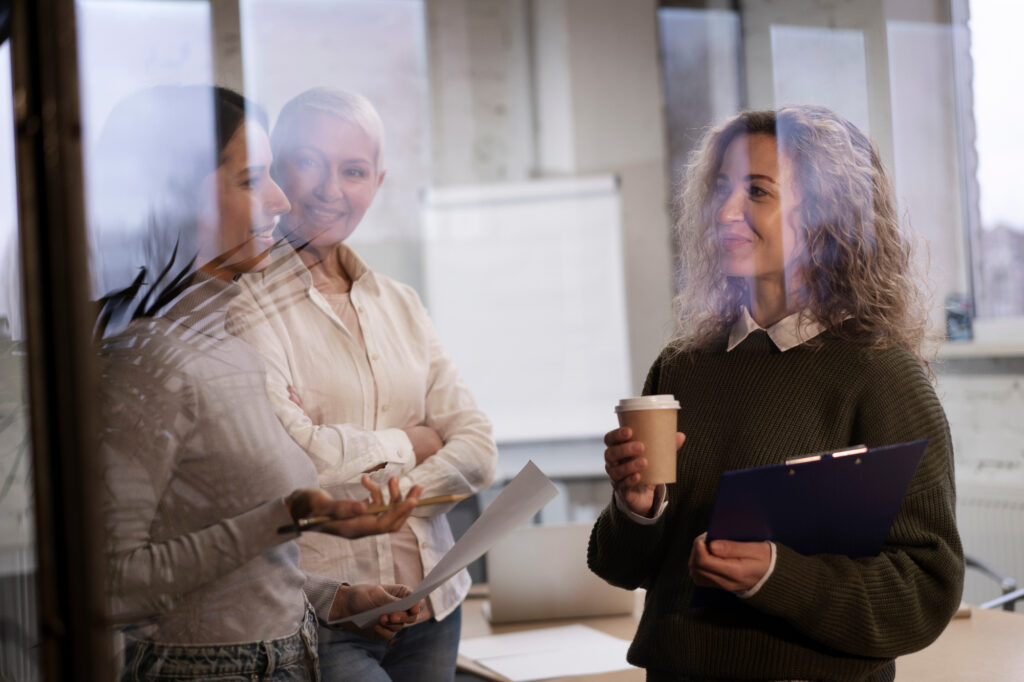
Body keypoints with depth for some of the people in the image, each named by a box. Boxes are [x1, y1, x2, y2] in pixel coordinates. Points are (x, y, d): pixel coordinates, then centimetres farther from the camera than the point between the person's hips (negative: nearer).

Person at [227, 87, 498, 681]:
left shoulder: (400, 304, 12)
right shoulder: (245, 304, -8)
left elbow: (478, 452, 6)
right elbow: (284, 454, -20)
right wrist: (405, 446, -3)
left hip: (430, 605, 6)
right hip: (316, 624, -6)